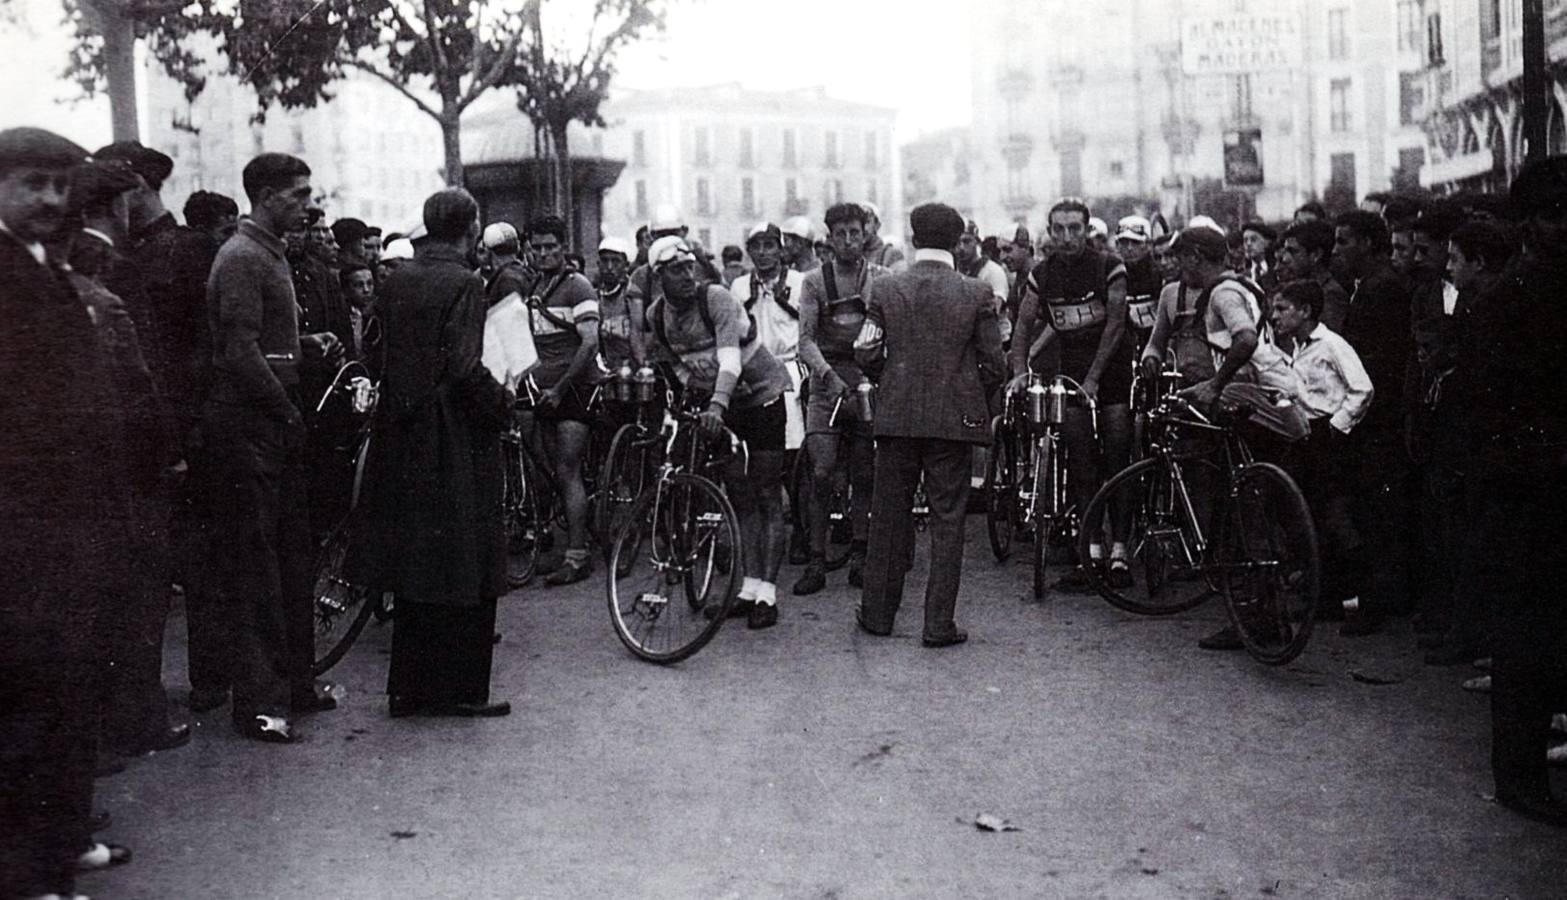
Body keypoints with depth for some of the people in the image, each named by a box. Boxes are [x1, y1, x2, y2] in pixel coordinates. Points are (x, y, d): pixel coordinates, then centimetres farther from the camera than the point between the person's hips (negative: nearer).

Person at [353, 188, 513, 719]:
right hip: (456, 442, -7)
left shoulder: (396, 282, 8)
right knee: (466, 570, 2)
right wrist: (503, 401, -5)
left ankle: (408, 688, 20)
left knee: (414, 565, 14)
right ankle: (459, 688, 8)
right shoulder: (463, 283, -13)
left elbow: (378, 356, 12)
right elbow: (466, 370, -20)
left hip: (403, 441, 7)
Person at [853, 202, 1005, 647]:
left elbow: (866, 353, -3)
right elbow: (995, 366, -3)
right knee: (947, 520, 5)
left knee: (889, 517, 12)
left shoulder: (885, 288, -2)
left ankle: (878, 613, 21)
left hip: (896, 415, 1)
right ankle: (939, 624, 5)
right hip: (955, 420, -1)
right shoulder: (976, 295, -4)